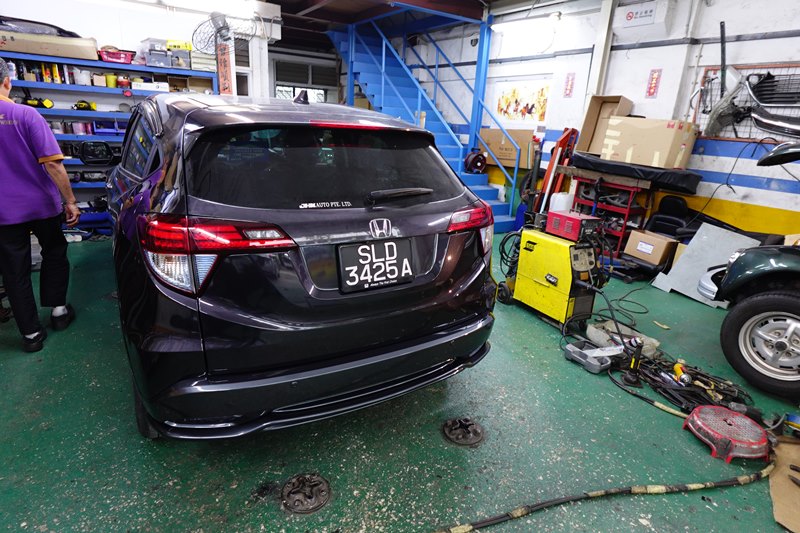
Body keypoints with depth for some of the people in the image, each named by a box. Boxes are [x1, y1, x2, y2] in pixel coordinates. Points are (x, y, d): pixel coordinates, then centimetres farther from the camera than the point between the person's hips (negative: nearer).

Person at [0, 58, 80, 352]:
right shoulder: (26, 115, -11)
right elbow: (52, 163, -17)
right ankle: (58, 310, 25)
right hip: (42, 206, -2)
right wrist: (70, 201, -10)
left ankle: (31, 334, 16)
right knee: (54, 255, 21)